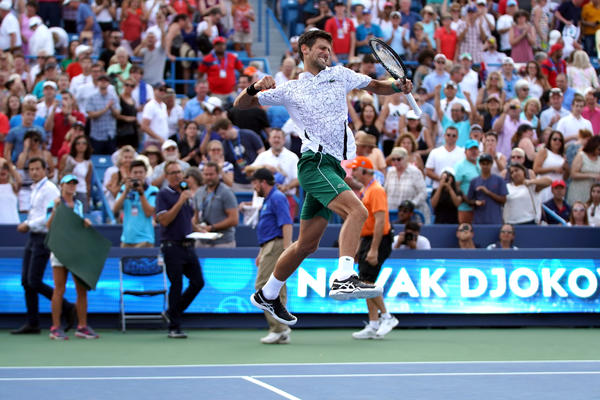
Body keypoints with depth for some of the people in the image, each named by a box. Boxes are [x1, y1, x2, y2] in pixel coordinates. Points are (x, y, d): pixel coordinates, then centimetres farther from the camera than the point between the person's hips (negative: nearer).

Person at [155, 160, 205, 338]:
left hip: (188, 245, 7)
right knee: (176, 285, -4)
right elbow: (164, 220, -16)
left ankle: (172, 313, 17)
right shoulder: (163, 195, -5)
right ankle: (174, 327, 3)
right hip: (172, 245, -7)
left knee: (198, 282, 2)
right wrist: (180, 202, -19)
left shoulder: (186, 193, 16)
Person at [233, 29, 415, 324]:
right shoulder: (289, 90, 8)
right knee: (357, 211, -29)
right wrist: (255, 88, -12)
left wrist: (397, 87, 6)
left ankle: (267, 295, 25)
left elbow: (374, 86, 27)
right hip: (315, 162, -6)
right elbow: (241, 104, 11)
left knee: (307, 244, 11)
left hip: (333, 167, 6)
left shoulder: (339, 75, 19)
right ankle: (343, 279, -41)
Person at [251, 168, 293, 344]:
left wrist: (286, 250, -27)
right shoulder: (268, 200, 22)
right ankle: (281, 332, 8)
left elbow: (286, 224, -20)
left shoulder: (277, 198, -10)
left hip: (275, 246, -11)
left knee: (263, 286, -14)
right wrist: (261, 254, 28)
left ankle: (278, 328, -15)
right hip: (269, 247, 11)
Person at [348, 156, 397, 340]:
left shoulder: (376, 190, -14)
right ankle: (373, 326, 10)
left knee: (367, 281, -14)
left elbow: (380, 221, -22)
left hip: (377, 241, -10)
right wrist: (358, 248, 21)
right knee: (366, 284, 8)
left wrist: (373, 250, -25)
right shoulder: (363, 191, 17)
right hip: (366, 240, 10)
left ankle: (387, 317, -3)